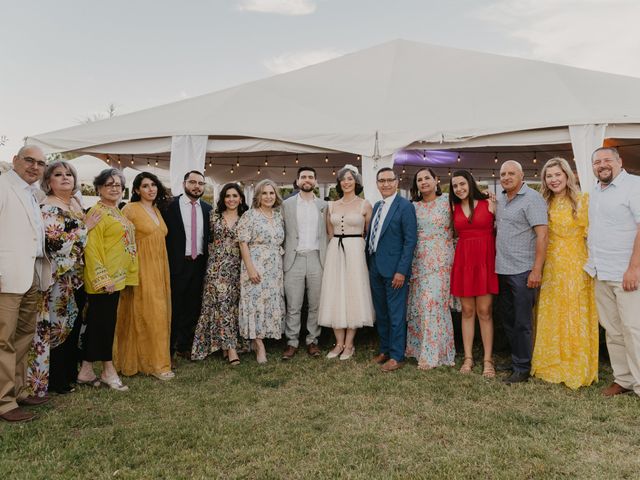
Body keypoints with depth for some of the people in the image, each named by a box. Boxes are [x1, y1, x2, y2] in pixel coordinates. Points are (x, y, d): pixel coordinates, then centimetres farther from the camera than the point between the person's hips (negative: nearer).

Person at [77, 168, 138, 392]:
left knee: (97, 322, 12)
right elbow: (92, 248, -16)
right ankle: (108, 370, 9)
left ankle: (86, 370, 20)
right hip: (102, 277, -9)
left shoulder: (117, 212, 15)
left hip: (115, 276, 9)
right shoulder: (97, 212, -11)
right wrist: (103, 278, -20)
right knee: (104, 321, -1)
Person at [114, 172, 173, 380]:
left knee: (159, 314, 9)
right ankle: (156, 363, 4)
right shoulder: (130, 209, -7)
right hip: (141, 269, -7)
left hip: (159, 269, 7)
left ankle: (154, 358, 21)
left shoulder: (157, 209, 14)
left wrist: (163, 271, 14)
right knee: (147, 314, -5)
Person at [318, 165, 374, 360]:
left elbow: (370, 234, 4)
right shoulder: (332, 206, 9)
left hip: (355, 252, -3)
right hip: (335, 252, 4)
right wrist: (336, 245, 10)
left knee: (353, 295, 1)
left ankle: (349, 344, 13)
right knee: (335, 295, 5)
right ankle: (339, 343, 16)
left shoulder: (365, 205, 0)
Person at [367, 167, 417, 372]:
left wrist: (402, 271, -18)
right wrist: (369, 264, 9)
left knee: (396, 314, 2)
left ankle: (397, 357, 14)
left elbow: (410, 240, -14)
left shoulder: (405, 206, -9)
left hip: (394, 270, -7)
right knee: (381, 313, 16)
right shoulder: (376, 206, 13)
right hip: (375, 268, 7)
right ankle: (384, 350, 30)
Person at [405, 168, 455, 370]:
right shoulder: (413, 206, 10)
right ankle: (419, 347, 20)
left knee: (434, 303, -7)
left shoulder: (447, 201, 0)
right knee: (417, 303, 7)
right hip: (418, 260, 4)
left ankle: (432, 353, 3)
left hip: (440, 260, -4)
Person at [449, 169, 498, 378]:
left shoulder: (489, 204, 0)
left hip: (486, 260, -3)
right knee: (467, 311, 7)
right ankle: (468, 357, 16)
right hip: (463, 261, 3)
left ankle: (488, 360, 10)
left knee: (484, 311, -1)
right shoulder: (454, 208, 9)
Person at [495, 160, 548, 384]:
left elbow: (542, 235, -15)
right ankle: (515, 360, 30)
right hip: (502, 270, 7)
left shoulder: (532, 199, -10)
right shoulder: (500, 198, 12)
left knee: (522, 322, 1)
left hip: (522, 271, -7)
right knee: (507, 319, 16)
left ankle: (522, 369, 13)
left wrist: (537, 270, -20)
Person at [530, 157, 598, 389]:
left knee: (574, 318, 2)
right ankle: (551, 365, 22)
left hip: (576, 266, -4)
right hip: (550, 267, 4)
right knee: (549, 318, 9)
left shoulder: (583, 200, -4)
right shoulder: (545, 204, 10)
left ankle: (576, 368, 16)